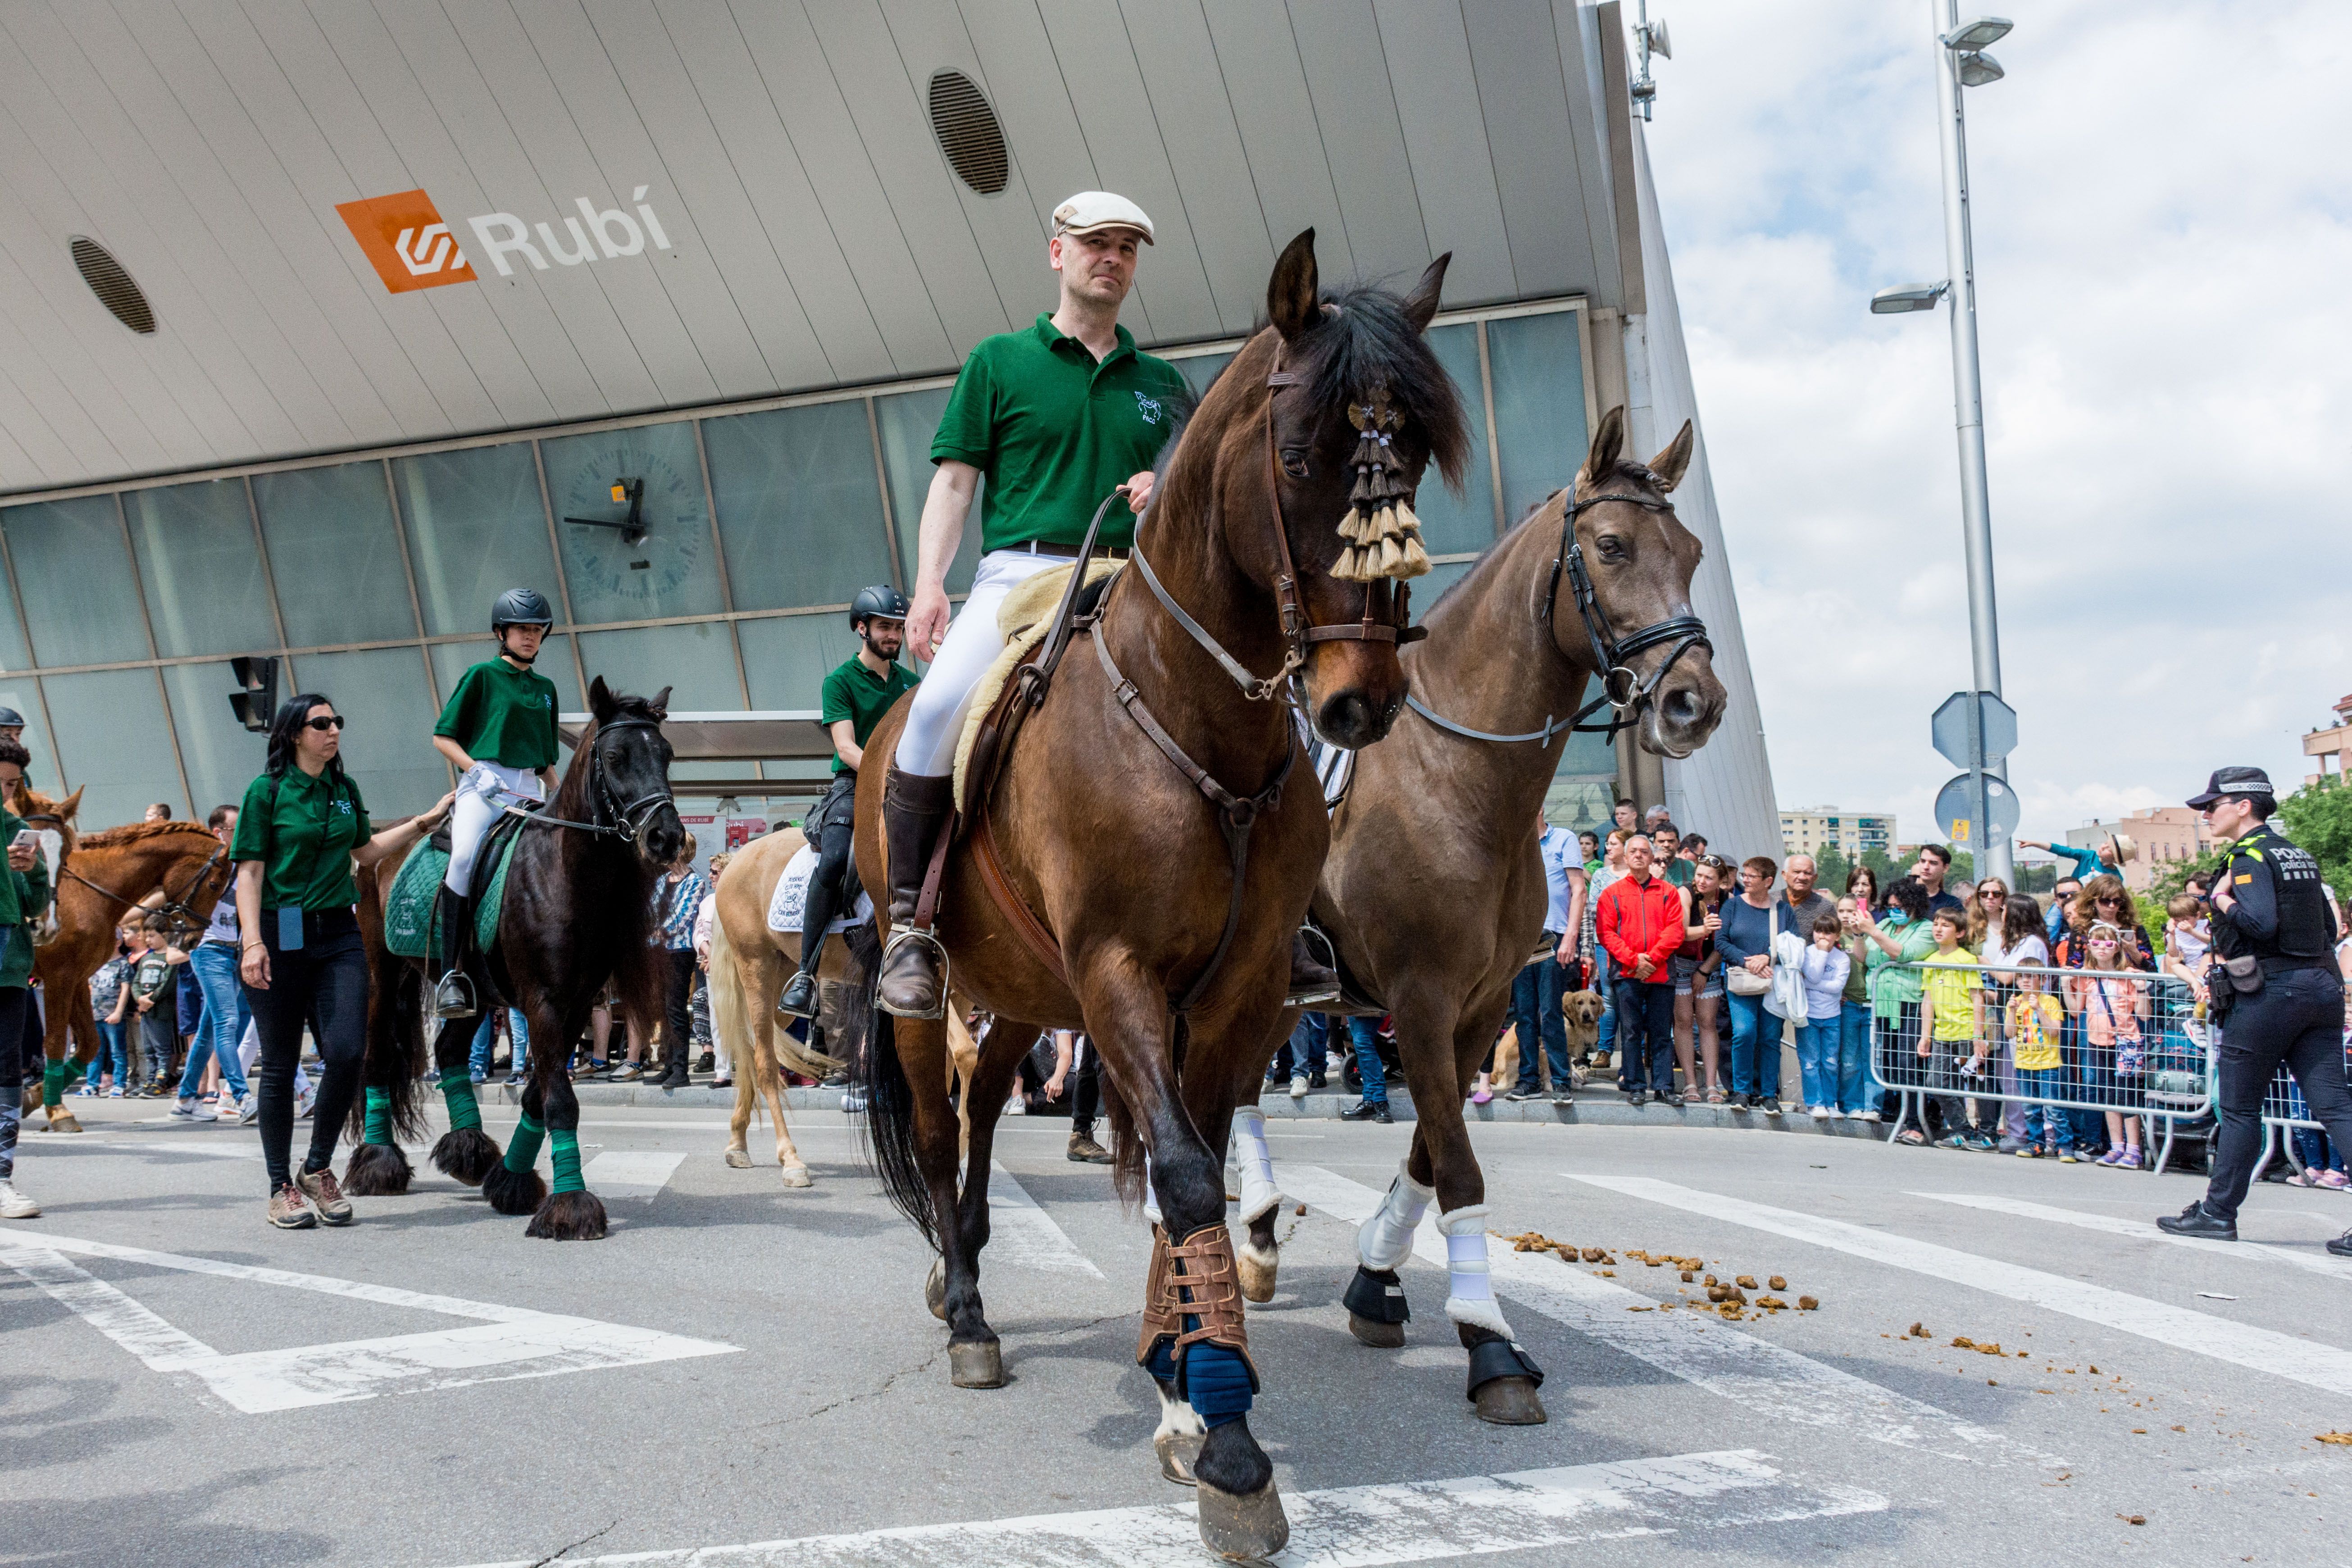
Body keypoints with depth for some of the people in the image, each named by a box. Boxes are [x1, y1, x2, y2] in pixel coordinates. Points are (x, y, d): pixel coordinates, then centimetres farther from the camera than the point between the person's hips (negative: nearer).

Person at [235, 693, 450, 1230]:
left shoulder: (345, 789, 11)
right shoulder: (267, 790, -4)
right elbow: (250, 871, -8)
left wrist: (426, 821, 21)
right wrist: (252, 942, -18)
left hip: (338, 934, 4)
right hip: (280, 935, -4)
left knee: (347, 1053, -9)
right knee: (280, 1066, 3)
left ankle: (317, 1169, 11)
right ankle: (281, 1187, 15)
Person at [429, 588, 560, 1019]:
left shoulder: (545, 688, 22)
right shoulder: (482, 675, 7)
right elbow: (443, 737, 4)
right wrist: (477, 771, -11)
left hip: (529, 791, 6)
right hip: (483, 783, -6)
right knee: (464, 858, -30)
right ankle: (453, 974, -30)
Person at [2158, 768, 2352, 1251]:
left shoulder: (2250, 857, -10)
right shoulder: (2297, 855, 16)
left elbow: (2261, 921, -25)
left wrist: (2224, 902, -9)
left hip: (2267, 993, -8)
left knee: (2240, 1108, 4)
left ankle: (2218, 1211, 14)